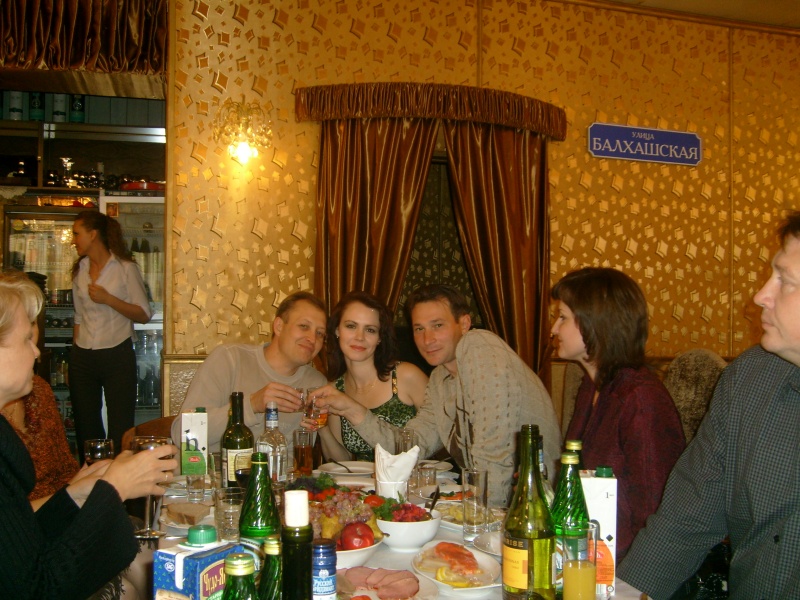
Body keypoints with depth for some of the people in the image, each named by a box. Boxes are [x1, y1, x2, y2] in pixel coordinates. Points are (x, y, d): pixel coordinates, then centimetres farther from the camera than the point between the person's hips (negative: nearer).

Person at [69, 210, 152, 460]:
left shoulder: (125, 268, -4)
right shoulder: (79, 269, 13)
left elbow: (144, 315, -7)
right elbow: (79, 317, 18)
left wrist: (108, 299, -17)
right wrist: (75, 351, 12)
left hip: (117, 355, -5)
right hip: (82, 358, 5)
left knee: (121, 429, -5)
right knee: (86, 428, 9)